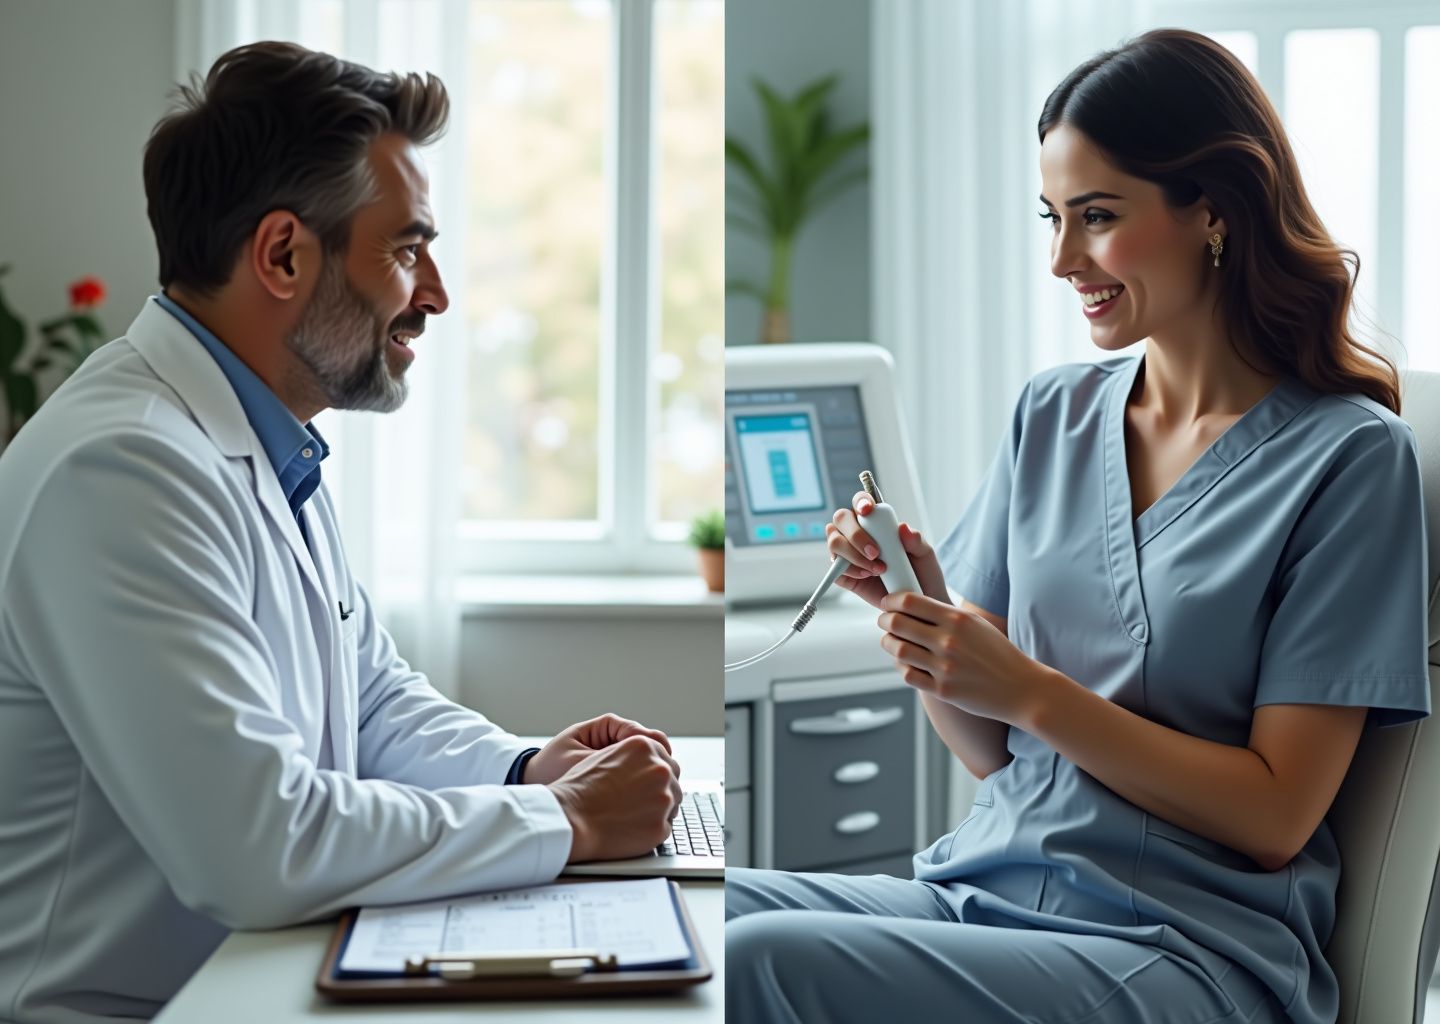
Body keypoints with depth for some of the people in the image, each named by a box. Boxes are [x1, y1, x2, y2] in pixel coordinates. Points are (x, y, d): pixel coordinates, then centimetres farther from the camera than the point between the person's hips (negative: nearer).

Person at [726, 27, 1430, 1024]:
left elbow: (1276, 814, -8)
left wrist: (1032, 689, -16)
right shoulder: (1053, 412, 11)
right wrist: (921, 606, -7)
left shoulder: (1353, 456, -5)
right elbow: (992, 750, 12)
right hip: (983, 888, 5)